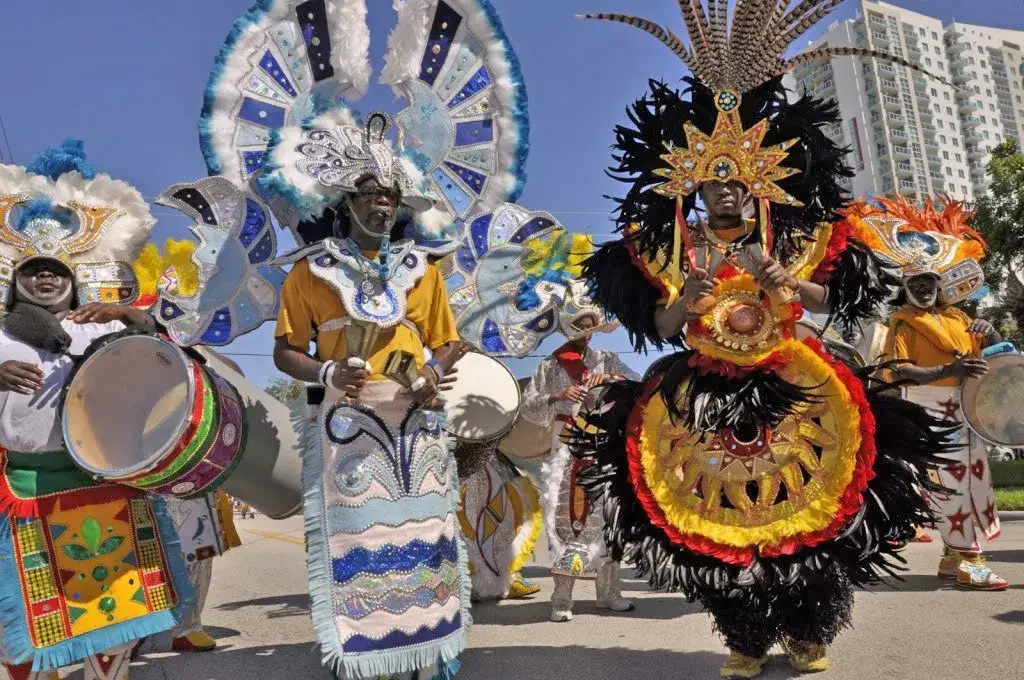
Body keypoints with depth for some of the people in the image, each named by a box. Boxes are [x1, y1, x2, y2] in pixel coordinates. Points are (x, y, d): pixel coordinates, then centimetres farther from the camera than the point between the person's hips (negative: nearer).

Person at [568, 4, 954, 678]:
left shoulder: (793, 240, 7)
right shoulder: (674, 245, 4)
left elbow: (829, 301, 2)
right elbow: (661, 327, 1)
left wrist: (781, 282, -14)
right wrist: (689, 295, -19)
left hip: (787, 385, 0)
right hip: (705, 395, 0)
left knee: (800, 503, -5)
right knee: (721, 512, -2)